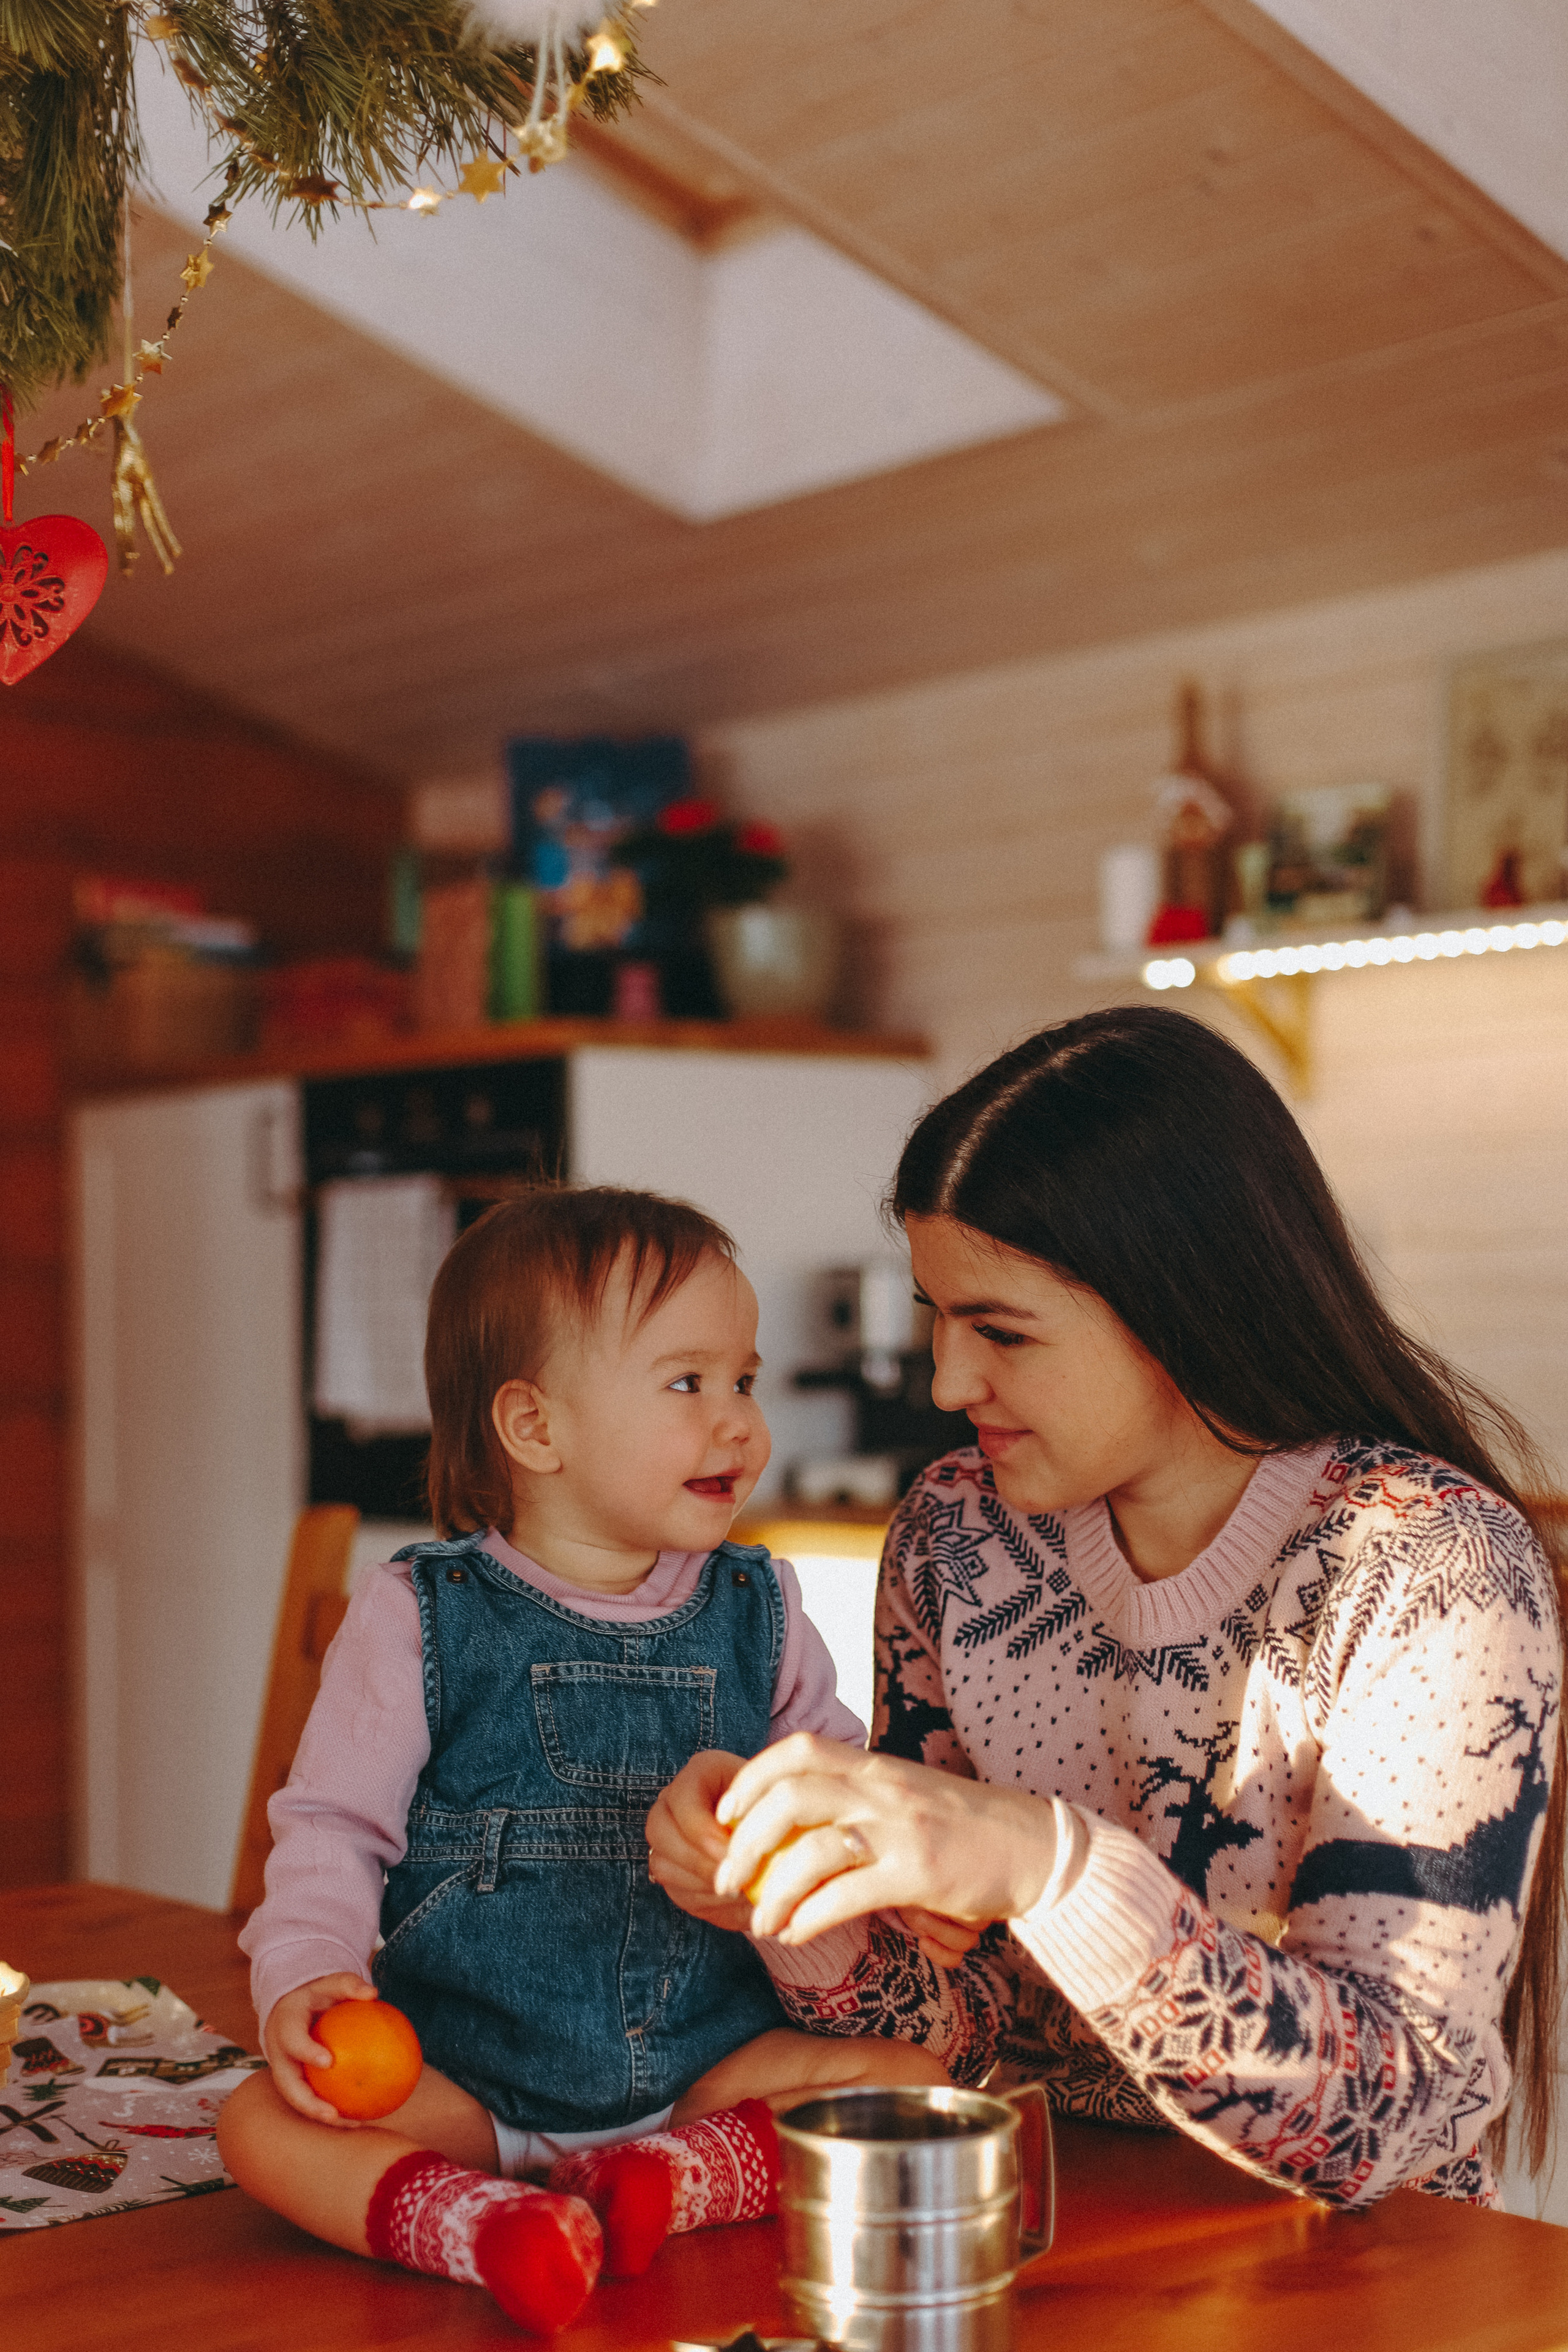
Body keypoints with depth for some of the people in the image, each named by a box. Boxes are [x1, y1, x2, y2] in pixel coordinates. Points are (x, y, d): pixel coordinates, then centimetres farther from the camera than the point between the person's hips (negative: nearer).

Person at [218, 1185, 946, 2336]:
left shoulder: (759, 1615, 6)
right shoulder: (418, 1620, -3)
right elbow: (333, 1827, -1)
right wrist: (305, 1977, -19)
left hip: (708, 2069, 3)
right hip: (460, 2084, -2)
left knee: (913, 2077, -19)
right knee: (265, 2121, -25)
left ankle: (679, 2172, -31)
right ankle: (479, 2220, -43)